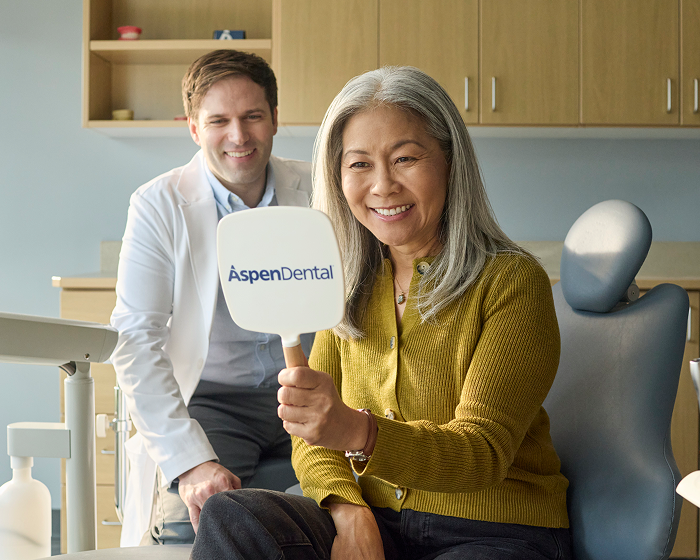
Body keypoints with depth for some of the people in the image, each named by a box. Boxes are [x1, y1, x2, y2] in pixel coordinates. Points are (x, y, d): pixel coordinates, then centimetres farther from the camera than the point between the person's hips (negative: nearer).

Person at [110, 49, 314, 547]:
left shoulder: (317, 192, 3)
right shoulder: (159, 206, -5)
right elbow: (137, 342, -12)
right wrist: (191, 461, -24)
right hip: (211, 399, -3)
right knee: (188, 526, -29)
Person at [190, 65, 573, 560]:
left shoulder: (513, 282, -8)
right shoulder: (353, 285, 10)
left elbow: (484, 452, -17)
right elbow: (313, 437, 10)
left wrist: (357, 433, -35)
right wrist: (348, 511, -13)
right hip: (375, 520, 5)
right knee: (229, 519, -21)